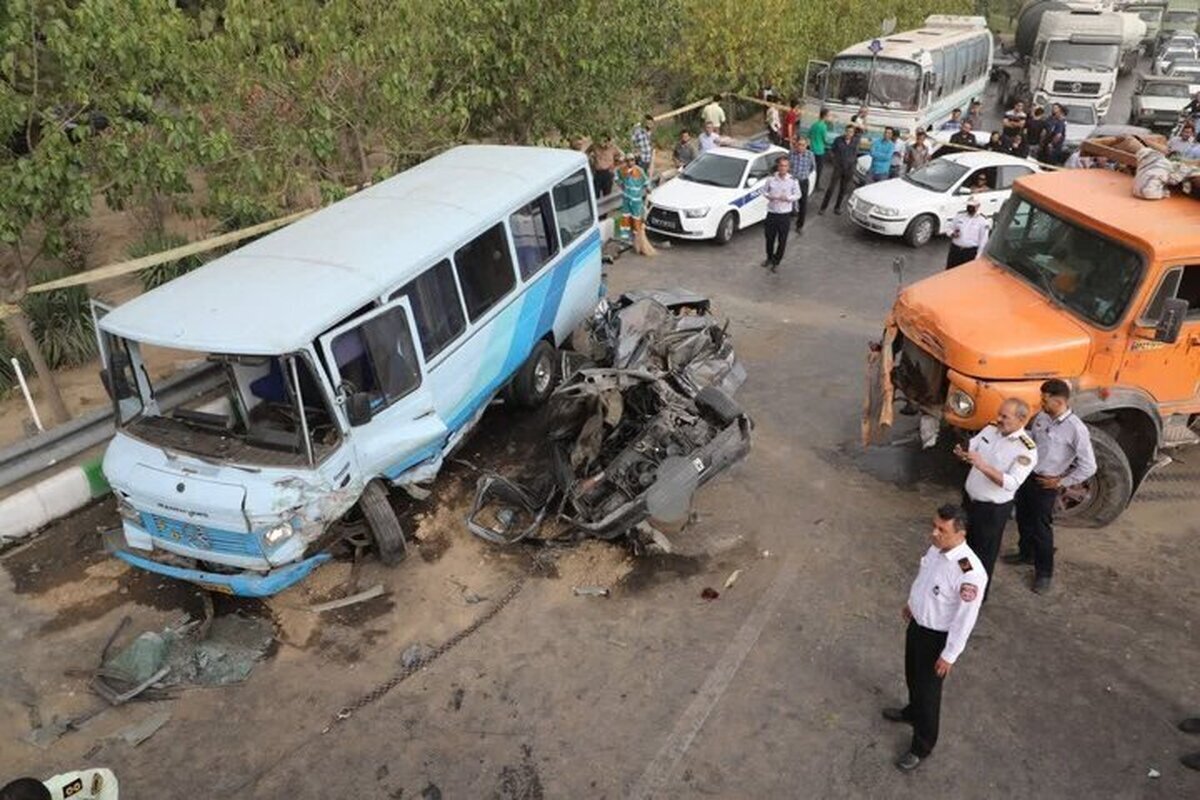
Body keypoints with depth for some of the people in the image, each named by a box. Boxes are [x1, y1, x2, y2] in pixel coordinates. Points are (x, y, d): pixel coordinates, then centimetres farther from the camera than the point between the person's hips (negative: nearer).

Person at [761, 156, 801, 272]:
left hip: (785, 214, -2)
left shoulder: (793, 181, -8)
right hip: (772, 213, 2)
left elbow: (798, 195, 1)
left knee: (782, 240, 6)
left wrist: (788, 198, -17)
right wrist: (769, 196, -14)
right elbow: (765, 191, 8)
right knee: (769, 237, 15)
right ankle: (769, 258, 40)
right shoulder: (771, 179, -5)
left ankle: (776, 262, 23)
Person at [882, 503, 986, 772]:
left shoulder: (970, 573, -36)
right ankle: (913, 711, 59)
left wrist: (949, 655, -16)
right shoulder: (937, 546, -13)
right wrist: (911, 603, 21)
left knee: (928, 689, 13)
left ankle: (922, 747, 37)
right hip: (917, 624, 7)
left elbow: (965, 619, -25)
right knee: (912, 675, 29)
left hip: (938, 637, -7)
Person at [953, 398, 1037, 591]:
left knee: (984, 553, 10)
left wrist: (983, 466, -43)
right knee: (965, 542, 24)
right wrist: (962, 452, -22)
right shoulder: (991, 429, -3)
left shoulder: (1027, 450, -23)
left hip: (993, 509, -7)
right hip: (969, 497, 7)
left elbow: (1011, 483, -32)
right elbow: (971, 447, 3)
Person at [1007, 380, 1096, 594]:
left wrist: (1061, 482, -13)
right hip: (1027, 474, 7)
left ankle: (1044, 572, 21)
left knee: (1041, 528, 4)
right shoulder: (1041, 416, -3)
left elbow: (1088, 467, -18)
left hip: (1045, 484, -7)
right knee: (1023, 518, 23)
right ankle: (1026, 553, 46)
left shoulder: (1076, 429, -23)